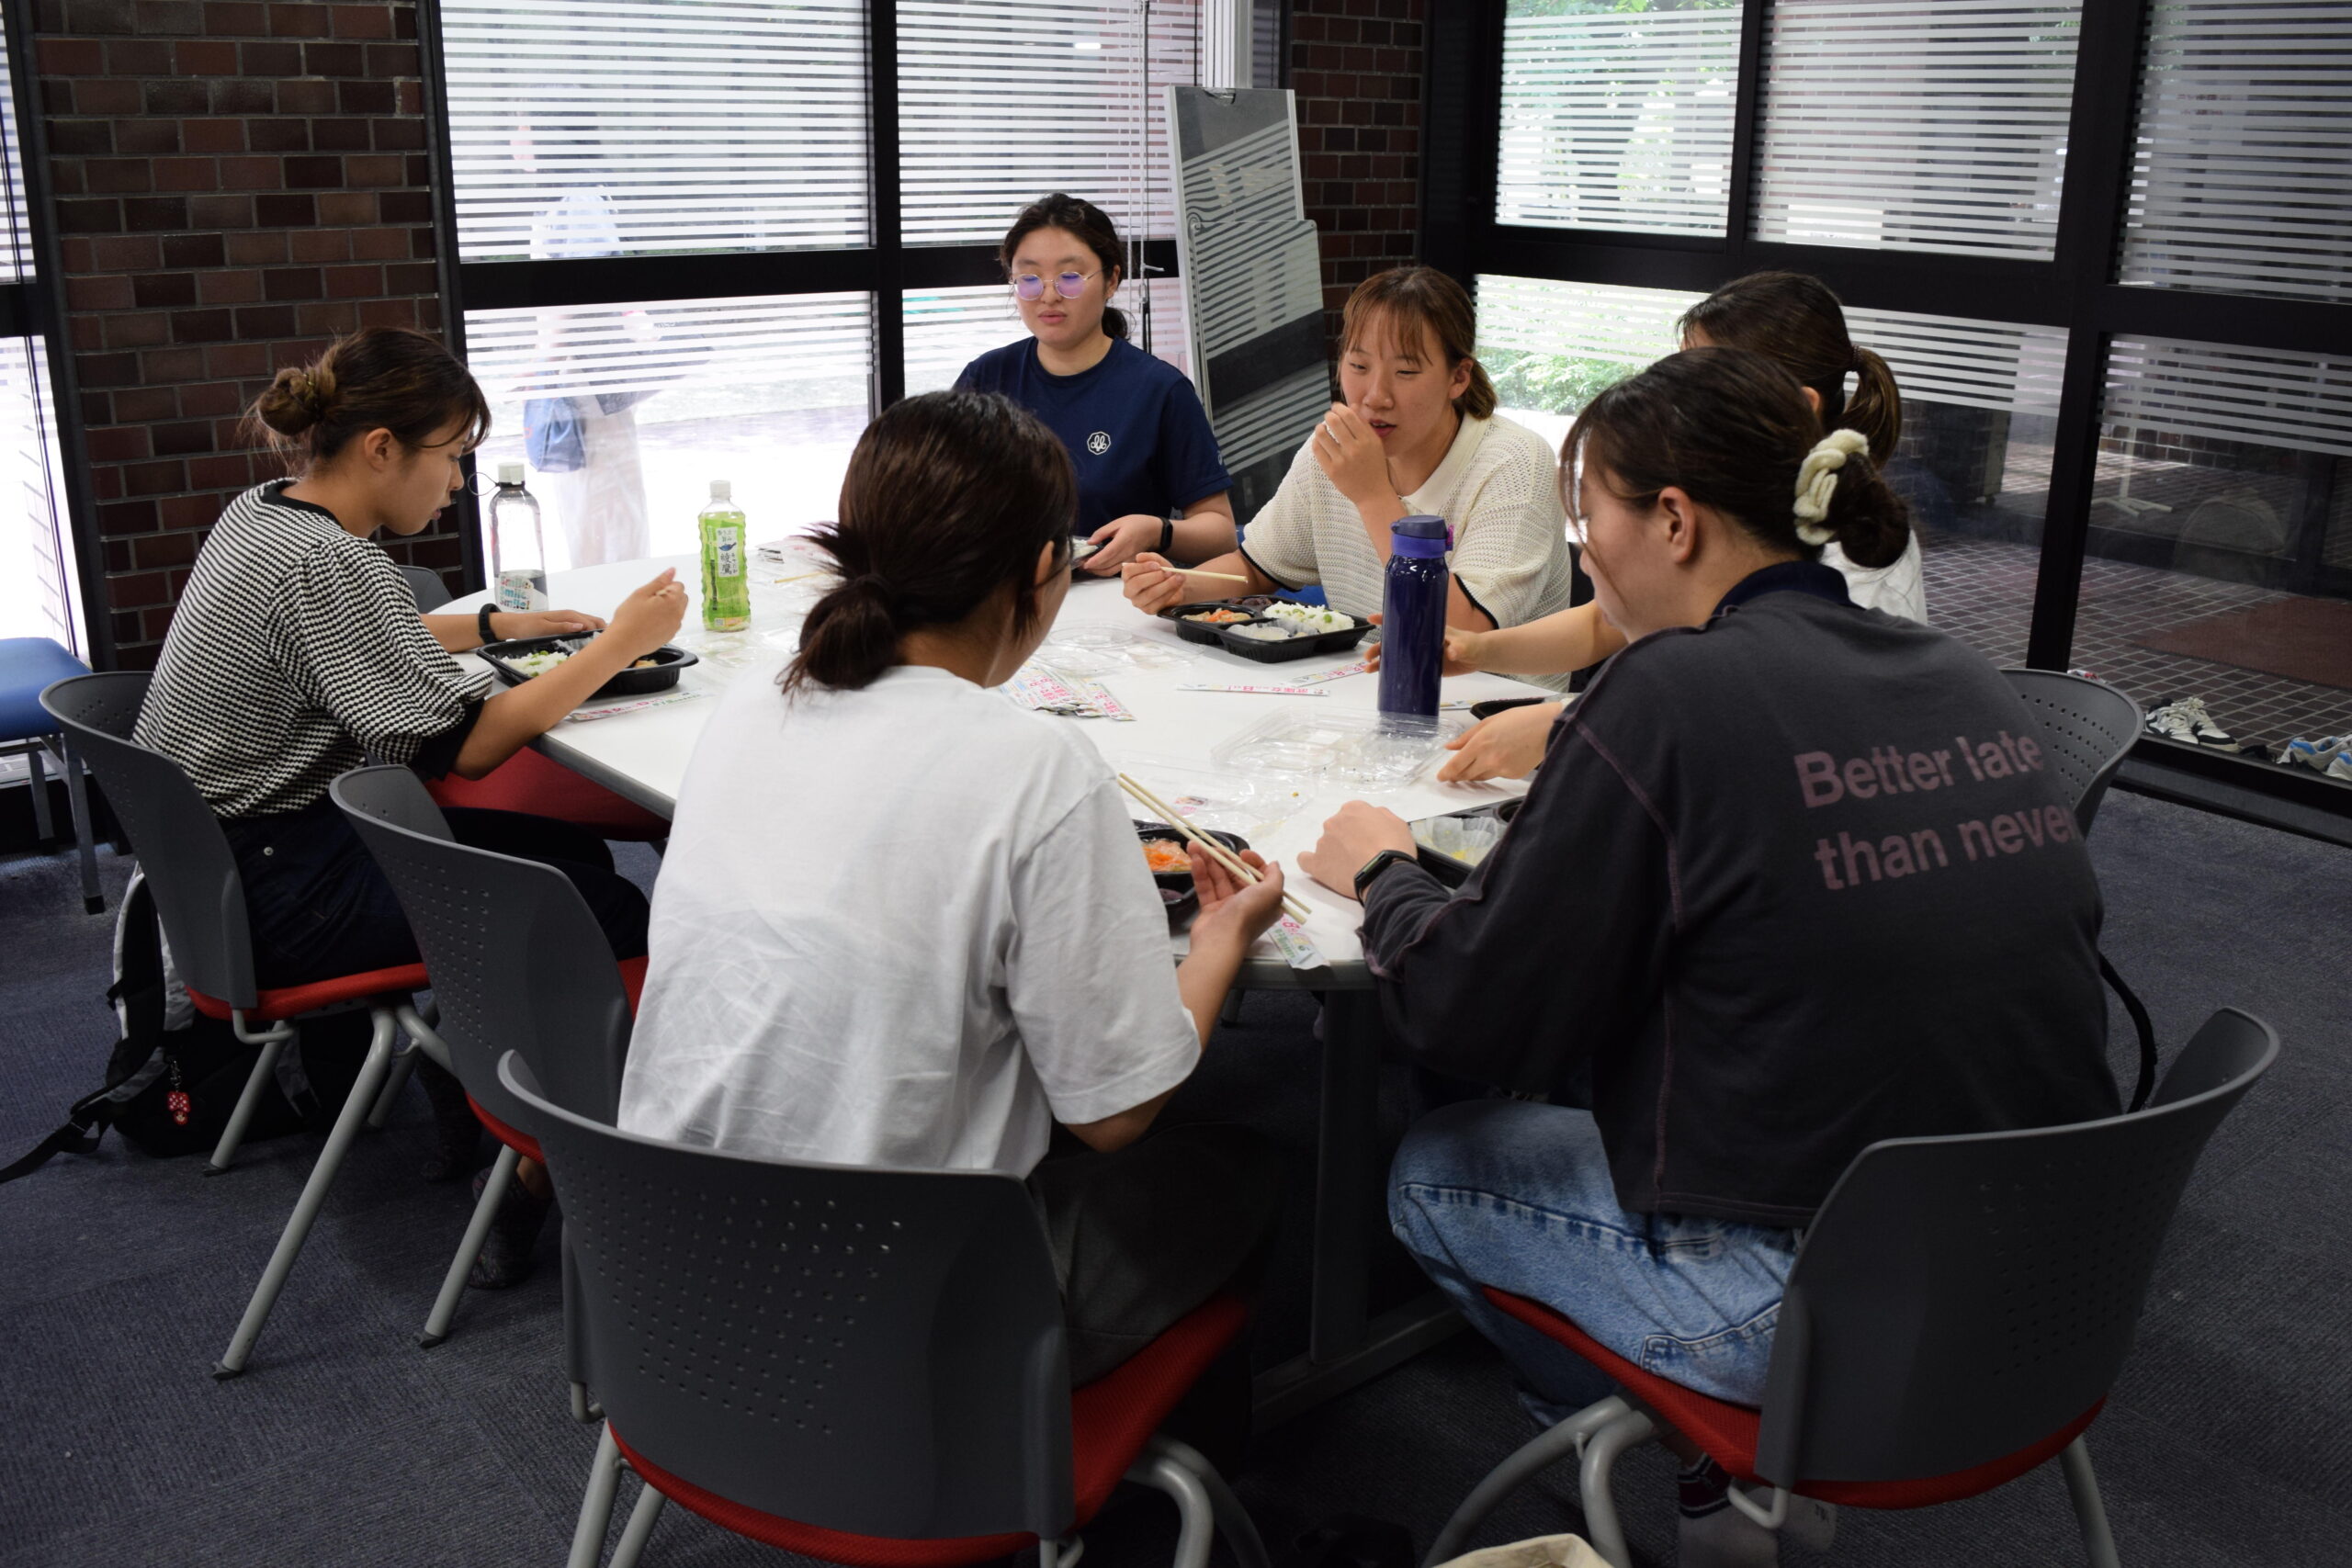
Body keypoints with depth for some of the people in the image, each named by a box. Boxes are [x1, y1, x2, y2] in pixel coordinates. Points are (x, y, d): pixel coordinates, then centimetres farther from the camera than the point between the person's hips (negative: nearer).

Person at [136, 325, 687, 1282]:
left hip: (223, 850, 10)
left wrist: (495, 625, 18)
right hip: (277, 893, -10)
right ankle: (540, 1187, 2)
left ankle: (466, 1113, 22)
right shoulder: (326, 561, -24)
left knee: (566, 851, 13)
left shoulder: (258, 515, 7)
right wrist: (617, 645, -17)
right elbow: (465, 745, -23)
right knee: (610, 916, -12)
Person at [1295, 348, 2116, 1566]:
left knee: (1433, 1174, 13)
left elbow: (1469, 1017, -14)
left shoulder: (1673, 697, -19)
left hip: (1823, 1317, -8)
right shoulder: (1965, 679, 3)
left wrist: (1380, 873, 7)